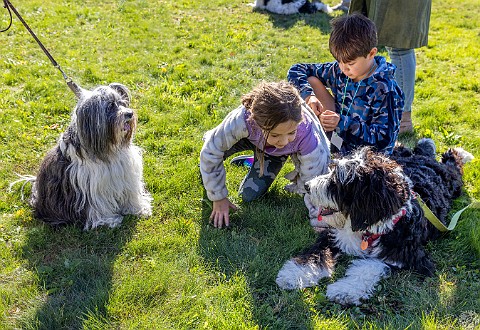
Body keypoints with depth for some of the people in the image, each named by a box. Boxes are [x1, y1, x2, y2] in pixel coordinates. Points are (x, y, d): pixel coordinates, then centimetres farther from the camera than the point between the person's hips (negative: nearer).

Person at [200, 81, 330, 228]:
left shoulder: (307, 135, -43)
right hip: (253, 138, 0)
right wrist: (219, 198, -23)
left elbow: (312, 183, -25)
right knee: (214, 145, -27)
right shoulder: (243, 119, -45)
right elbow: (210, 153, -30)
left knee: (250, 195, -10)